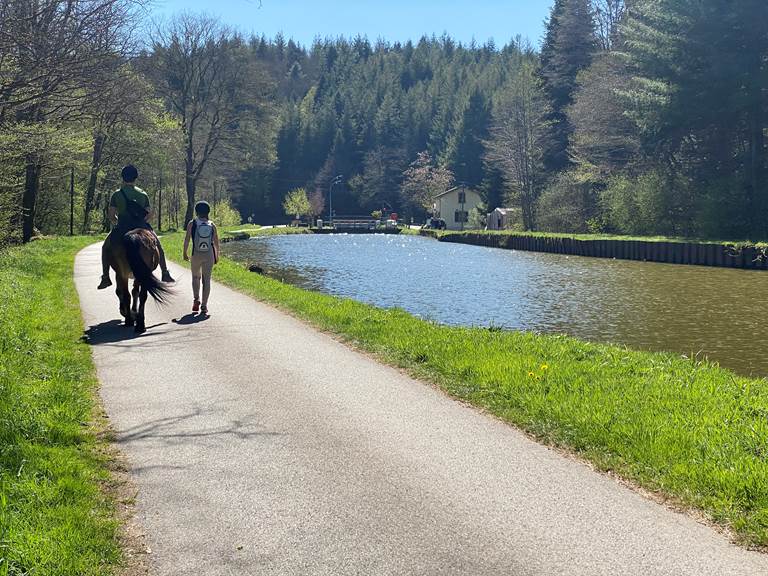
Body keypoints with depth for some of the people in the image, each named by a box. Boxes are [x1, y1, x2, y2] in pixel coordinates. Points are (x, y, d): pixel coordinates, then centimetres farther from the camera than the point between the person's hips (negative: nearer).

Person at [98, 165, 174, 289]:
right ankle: (165, 273, 23)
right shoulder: (143, 194, 1)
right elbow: (149, 214, -1)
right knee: (158, 245, 27)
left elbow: (111, 216, -5)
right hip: (141, 228, 1)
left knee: (106, 247, 25)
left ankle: (105, 277, 18)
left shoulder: (117, 195, -3)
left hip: (121, 229, -1)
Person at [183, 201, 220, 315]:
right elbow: (216, 242, 6)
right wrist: (217, 255, 17)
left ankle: (196, 299, 0)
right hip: (209, 255, 1)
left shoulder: (192, 224, -1)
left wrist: (185, 253, 7)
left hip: (196, 254, -1)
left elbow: (187, 239, -4)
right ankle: (204, 306, 1)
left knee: (195, 277, 19)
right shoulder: (212, 225, 4)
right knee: (206, 280, 4)